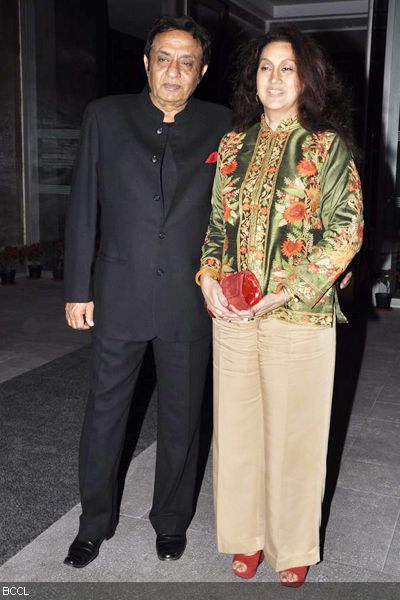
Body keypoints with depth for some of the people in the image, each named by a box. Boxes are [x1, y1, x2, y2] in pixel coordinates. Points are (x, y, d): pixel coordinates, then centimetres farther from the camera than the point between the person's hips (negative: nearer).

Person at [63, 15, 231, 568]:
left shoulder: (220, 126, 1)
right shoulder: (106, 116, 1)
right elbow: (83, 207, 1)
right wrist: (77, 288, -1)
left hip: (190, 301, 0)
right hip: (119, 296, 1)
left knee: (181, 418, 12)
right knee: (104, 413, 12)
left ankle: (172, 521, 34)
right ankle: (95, 522, 33)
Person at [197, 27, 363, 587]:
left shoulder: (326, 146, -4)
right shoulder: (234, 144, 9)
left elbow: (346, 233, -9)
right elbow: (216, 221, 13)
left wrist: (281, 295, -16)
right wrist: (209, 278, -5)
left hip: (300, 314, -4)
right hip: (232, 312, 4)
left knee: (293, 428, 8)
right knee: (239, 423, 12)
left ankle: (293, 546, 30)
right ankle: (250, 533, 34)